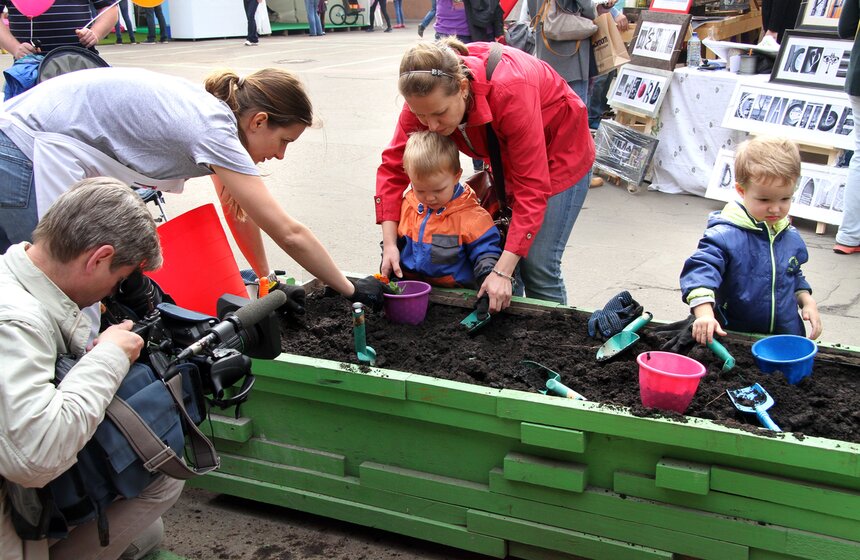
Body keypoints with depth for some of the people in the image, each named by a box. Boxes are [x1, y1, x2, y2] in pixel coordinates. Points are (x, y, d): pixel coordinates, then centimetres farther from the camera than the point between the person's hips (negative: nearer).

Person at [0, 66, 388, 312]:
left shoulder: (216, 108, 6)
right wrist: (350, 290, -10)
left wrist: (266, 279, 23)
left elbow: (239, 214, 17)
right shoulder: (214, 131, -20)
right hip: (31, 151, -10)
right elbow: (289, 234, -19)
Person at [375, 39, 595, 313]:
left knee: (538, 267, -10)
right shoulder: (426, 97, -25)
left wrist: (503, 272, -39)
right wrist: (389, 244, -25)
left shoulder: (509, 91, -40)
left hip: (559, 150, -5)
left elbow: (531, 187, -36)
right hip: (506, 155, 5)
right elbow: (394, 166, -15)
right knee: (499, 253, 0)